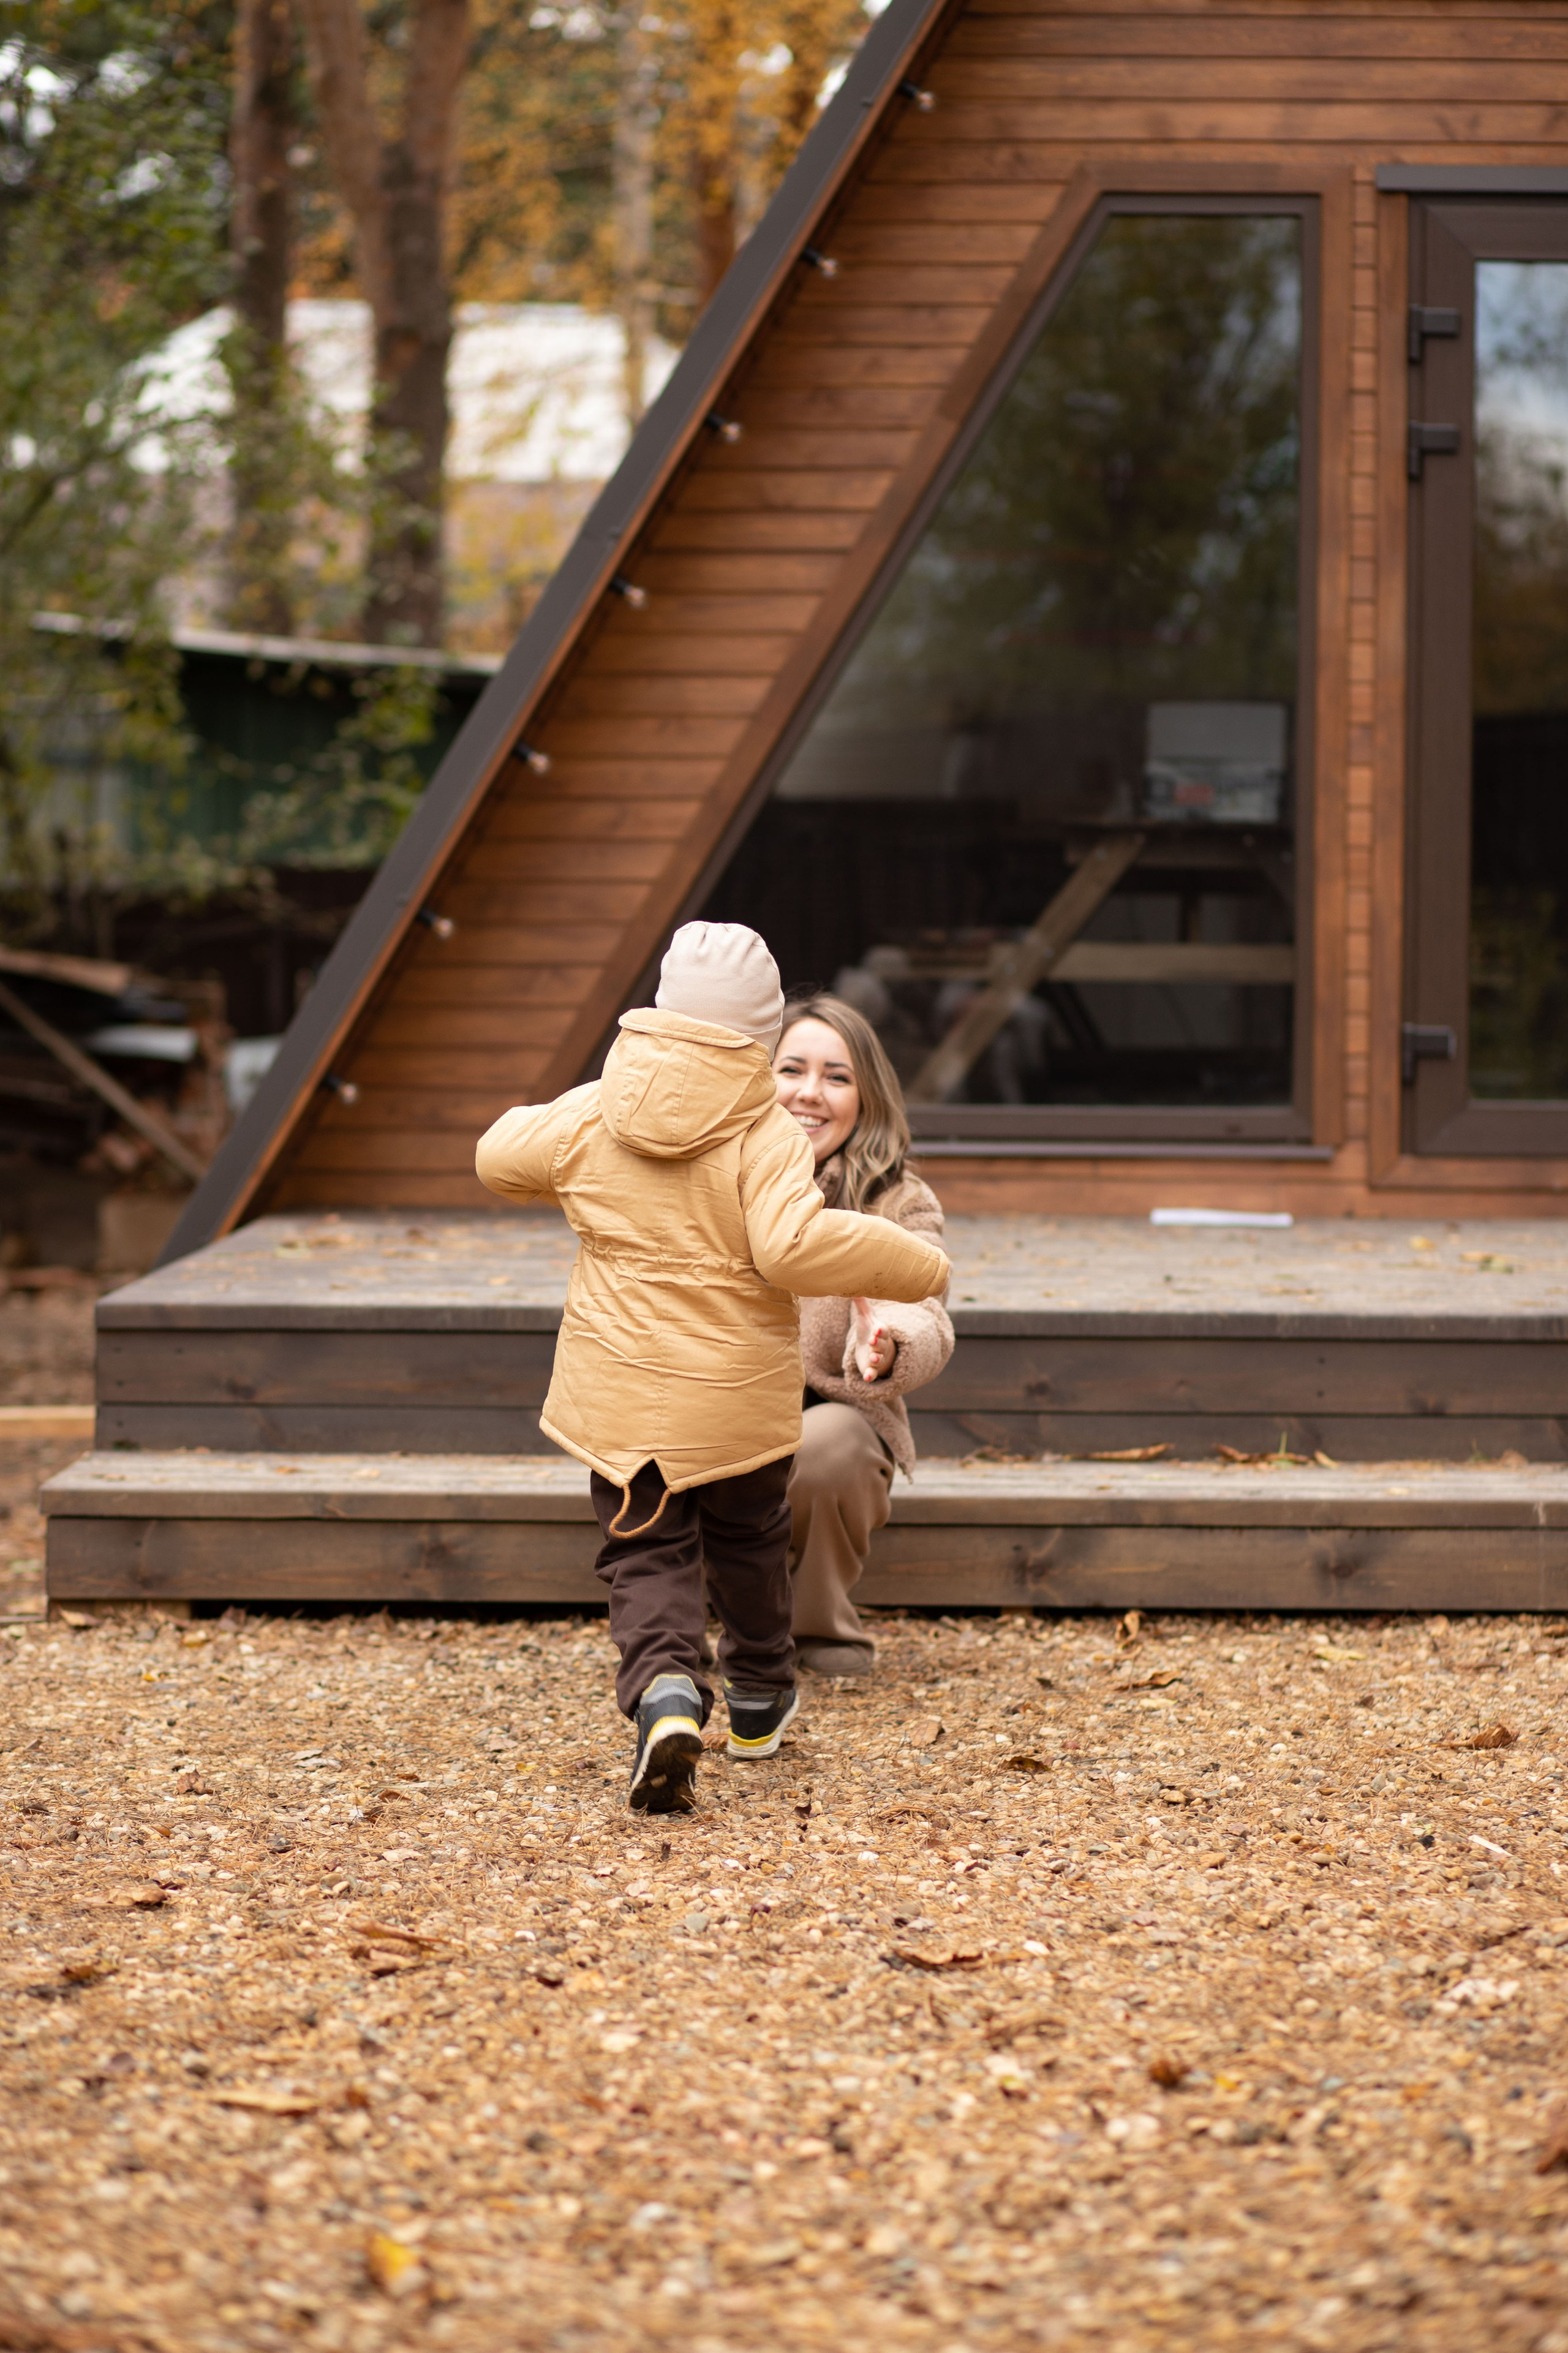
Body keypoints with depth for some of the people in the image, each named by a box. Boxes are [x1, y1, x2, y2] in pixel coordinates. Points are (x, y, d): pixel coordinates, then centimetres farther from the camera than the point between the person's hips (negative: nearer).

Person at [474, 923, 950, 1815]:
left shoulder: (590, 1118, -3)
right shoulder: (768, 1137, -16)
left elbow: (502, 1158, 12)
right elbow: (794, 1247, -29)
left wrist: (526, 1124, 35)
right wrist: (915, 1266, -17)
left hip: (622, 1397, 1)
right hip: (740, 1399, -1)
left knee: (647, 1557, 4)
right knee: (750, 1540, 23)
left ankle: (665, 1692, -24)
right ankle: (760, 1696, 40)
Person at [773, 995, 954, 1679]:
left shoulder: (900, 1204, -6)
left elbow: (926, 1326, -21)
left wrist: (889, 1350, -46)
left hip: (839, 1420, -1)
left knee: (828, 1443, -35)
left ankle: (824, 1627, -4)